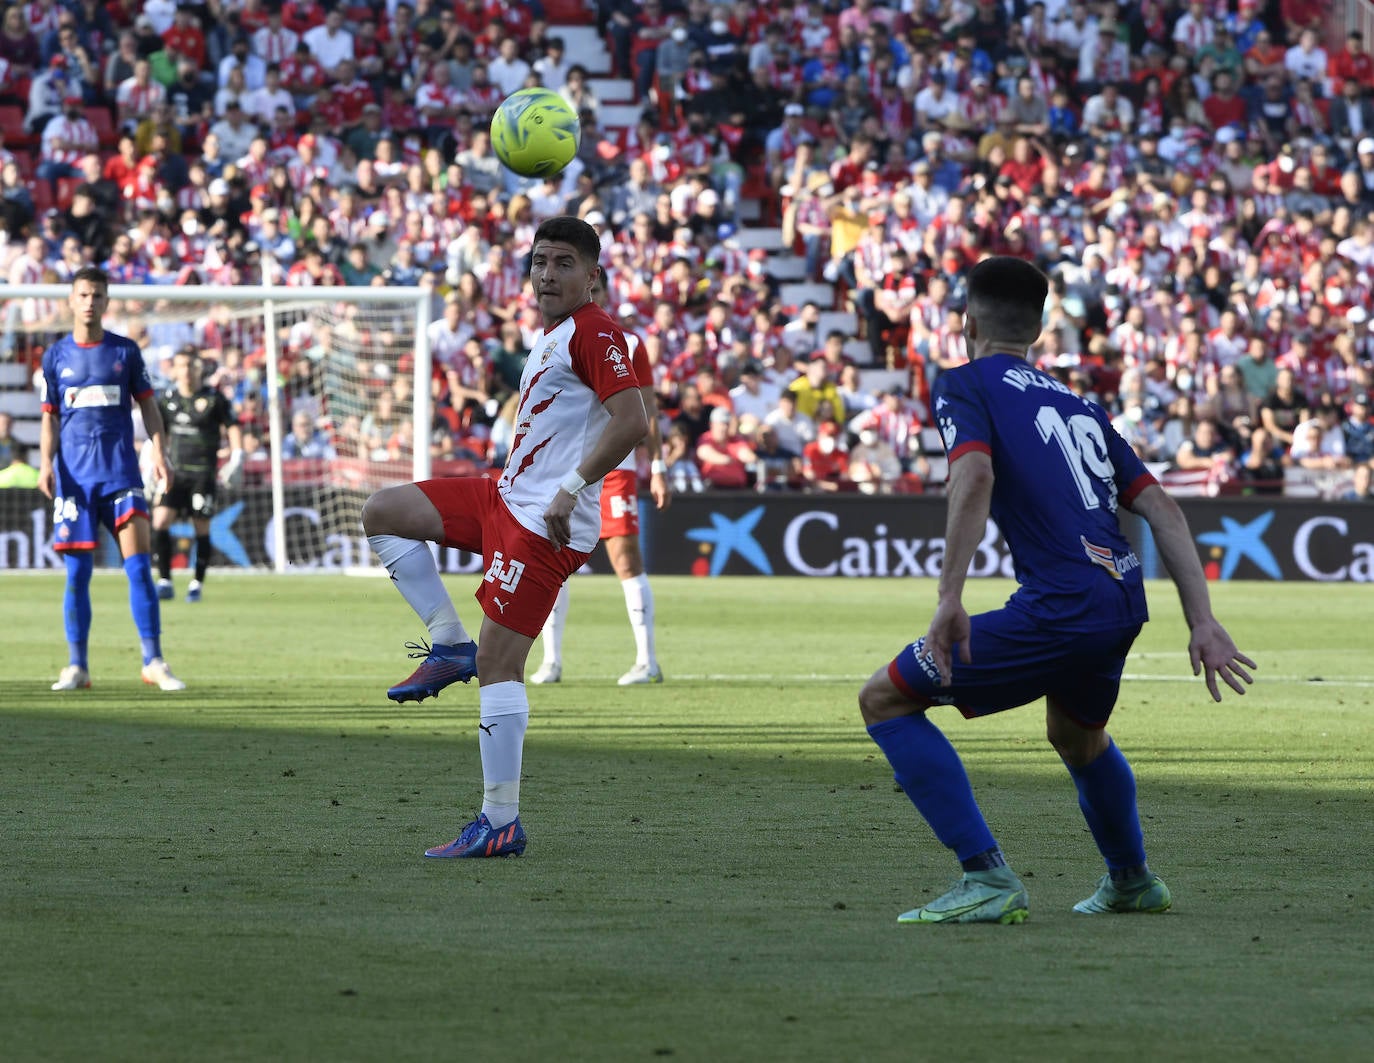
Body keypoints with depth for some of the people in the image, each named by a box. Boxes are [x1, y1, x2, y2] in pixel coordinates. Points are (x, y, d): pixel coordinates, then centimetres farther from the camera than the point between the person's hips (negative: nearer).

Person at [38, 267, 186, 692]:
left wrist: (158, 451, -2)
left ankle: (153, 662, -7)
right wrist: (46, 463, -4)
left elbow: (147, 403, 11)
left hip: (121, 470, 0)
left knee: (138, 564, -9)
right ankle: (77, 666, 8)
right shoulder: (56, 355, 8)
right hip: (74, 476, 0)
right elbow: (50, 417, 10)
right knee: (77, 571, 1)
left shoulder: (126, 351, 7)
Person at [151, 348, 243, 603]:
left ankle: (197, 584, 12)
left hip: (203, 472, -3)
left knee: (201, 528, 0)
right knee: (160, 521, -12)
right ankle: (165, 581, -6)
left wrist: (236, 457, -5)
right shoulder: (167, 399, 9)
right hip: (175, 470, 3)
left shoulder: (213, 398, -2)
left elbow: (232, 426, 6)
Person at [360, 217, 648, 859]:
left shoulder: (593, 332, -13)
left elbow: (631, 421, -23)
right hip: (507, 497, 10)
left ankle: (501, 824, -8)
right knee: (382, 513, 10)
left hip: (544, 522, -10)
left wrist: (573, 487, -25)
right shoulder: (550, 336, 18)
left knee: (498, 662, -11)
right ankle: (451, 647, 6)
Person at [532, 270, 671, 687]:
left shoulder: (629, 345, 5)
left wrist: (658, 469, 0)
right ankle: (551, 660, 8)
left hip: (615, 466, -2)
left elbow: (647, 410, 6)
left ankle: (647, 660, -6)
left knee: (626, 558, -9)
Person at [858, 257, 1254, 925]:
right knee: (1077, 736, 37)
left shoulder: (966, 385, 4)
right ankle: (1132, 881, 54)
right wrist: (1202, 623, 14)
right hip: (1124, 606, 8)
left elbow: (976, 476, -17)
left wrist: (950, 599, -22)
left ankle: (987, 879, -5)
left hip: (1058, 612, -7)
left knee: (884, 699, 3)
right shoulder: (1079, 404, 24)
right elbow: (1160, 509, 16)